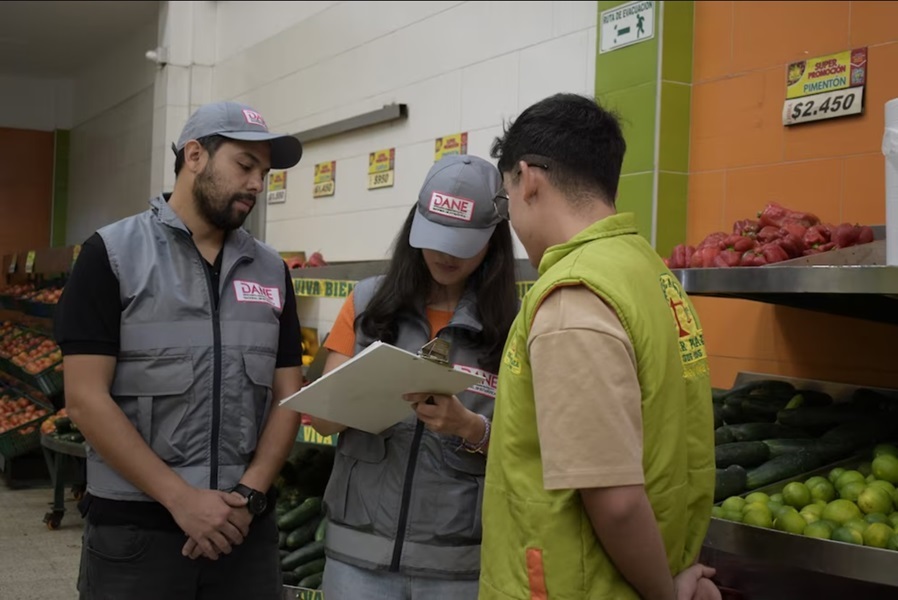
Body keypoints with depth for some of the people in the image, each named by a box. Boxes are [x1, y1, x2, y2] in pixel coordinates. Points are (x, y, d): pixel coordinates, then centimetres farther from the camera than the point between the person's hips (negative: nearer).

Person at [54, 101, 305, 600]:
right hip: (133, 527, -3)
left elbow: (287, 396, 7)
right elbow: (86, 399, -10)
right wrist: (181, 498, -14)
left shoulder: (272, 271, 8)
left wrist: (249, 494, -8)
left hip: (245, 527, 4)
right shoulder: (112, 254, -4)